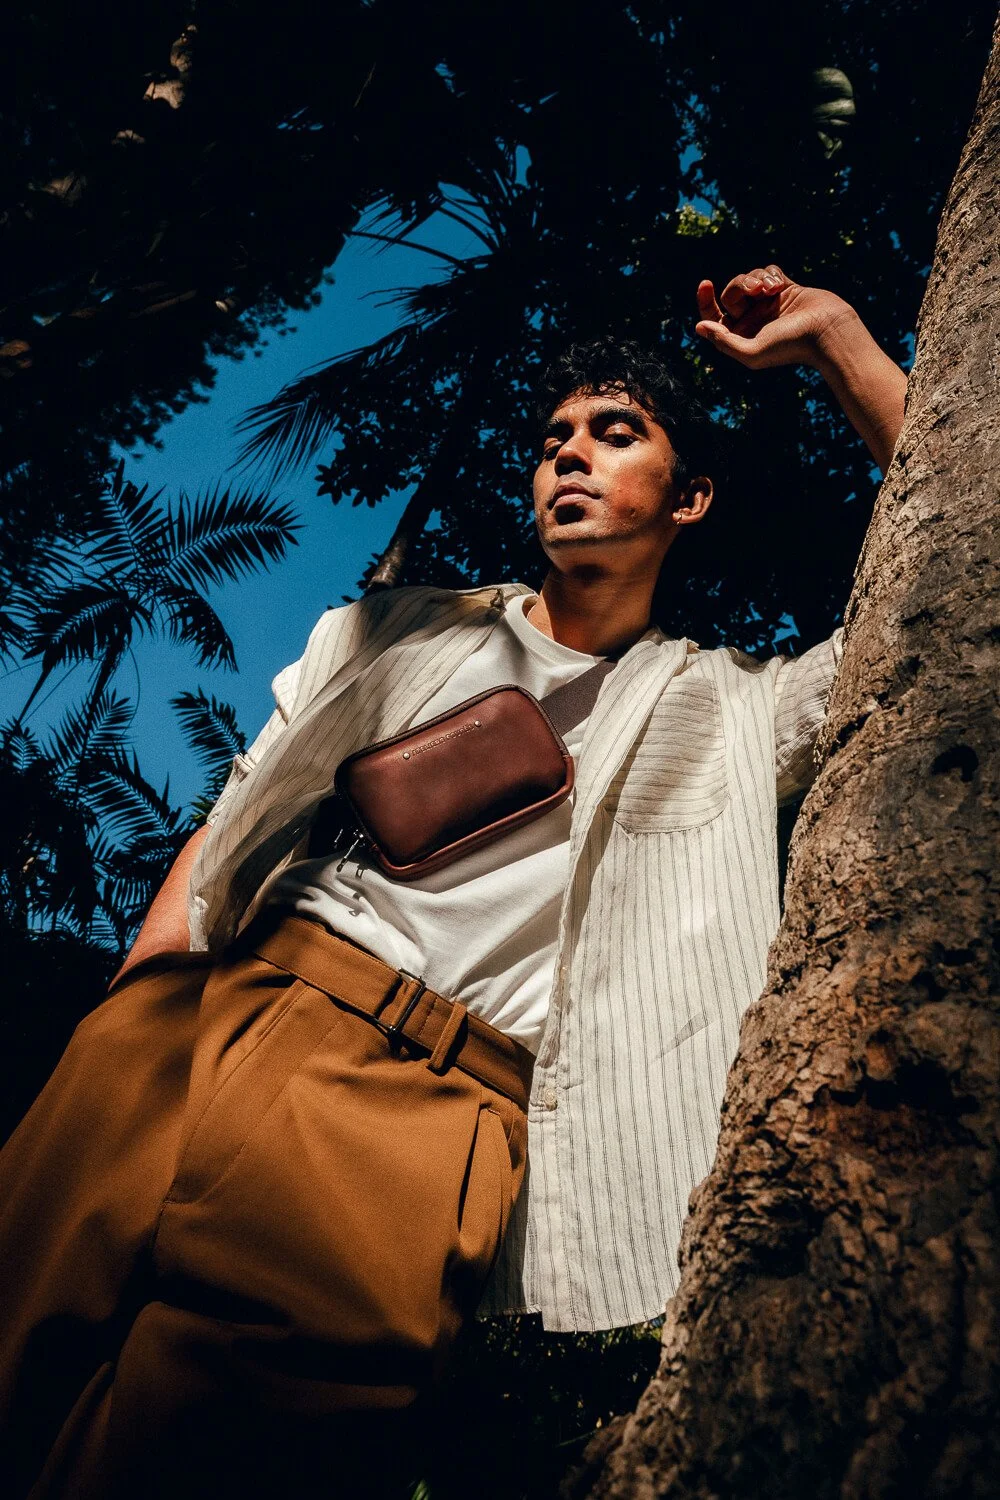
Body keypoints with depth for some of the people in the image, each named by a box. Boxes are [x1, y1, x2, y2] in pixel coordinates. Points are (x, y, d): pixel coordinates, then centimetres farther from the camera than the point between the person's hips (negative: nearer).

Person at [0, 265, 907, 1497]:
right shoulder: (400, 631, 22)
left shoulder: (732, 712, 17)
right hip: (234, 1012, 3)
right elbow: (230, 828, 18)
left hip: (448, 1102, -2)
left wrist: (836, 341, 15)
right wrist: (135, 1018, 3)